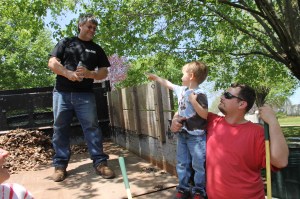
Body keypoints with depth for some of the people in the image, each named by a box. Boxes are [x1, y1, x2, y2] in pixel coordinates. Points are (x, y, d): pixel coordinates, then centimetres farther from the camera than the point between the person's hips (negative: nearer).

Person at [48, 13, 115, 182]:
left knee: (92, 127, -5)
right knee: (60, 129, 4)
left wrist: (89, 73, -13)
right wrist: (69, 74, -16)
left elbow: (104, 73, 8)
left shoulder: (97, 49, 14)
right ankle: (60, 164, 14)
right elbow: (52, 63, 2)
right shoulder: (66, 42, 11)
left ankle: (100, 162, 0)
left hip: (85, 95, 0)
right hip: (62, 93, 0)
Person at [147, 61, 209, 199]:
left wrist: (194, 101, -29)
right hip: (182, 134, 8)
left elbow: (205, 115, -21)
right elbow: (169, 84, 24)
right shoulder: (182, 90, 8)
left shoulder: (199, 94, -16)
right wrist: (156, 77, 32)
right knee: (182, 163, 16)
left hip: (196, 136, -8)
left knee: (198, 165, 4)